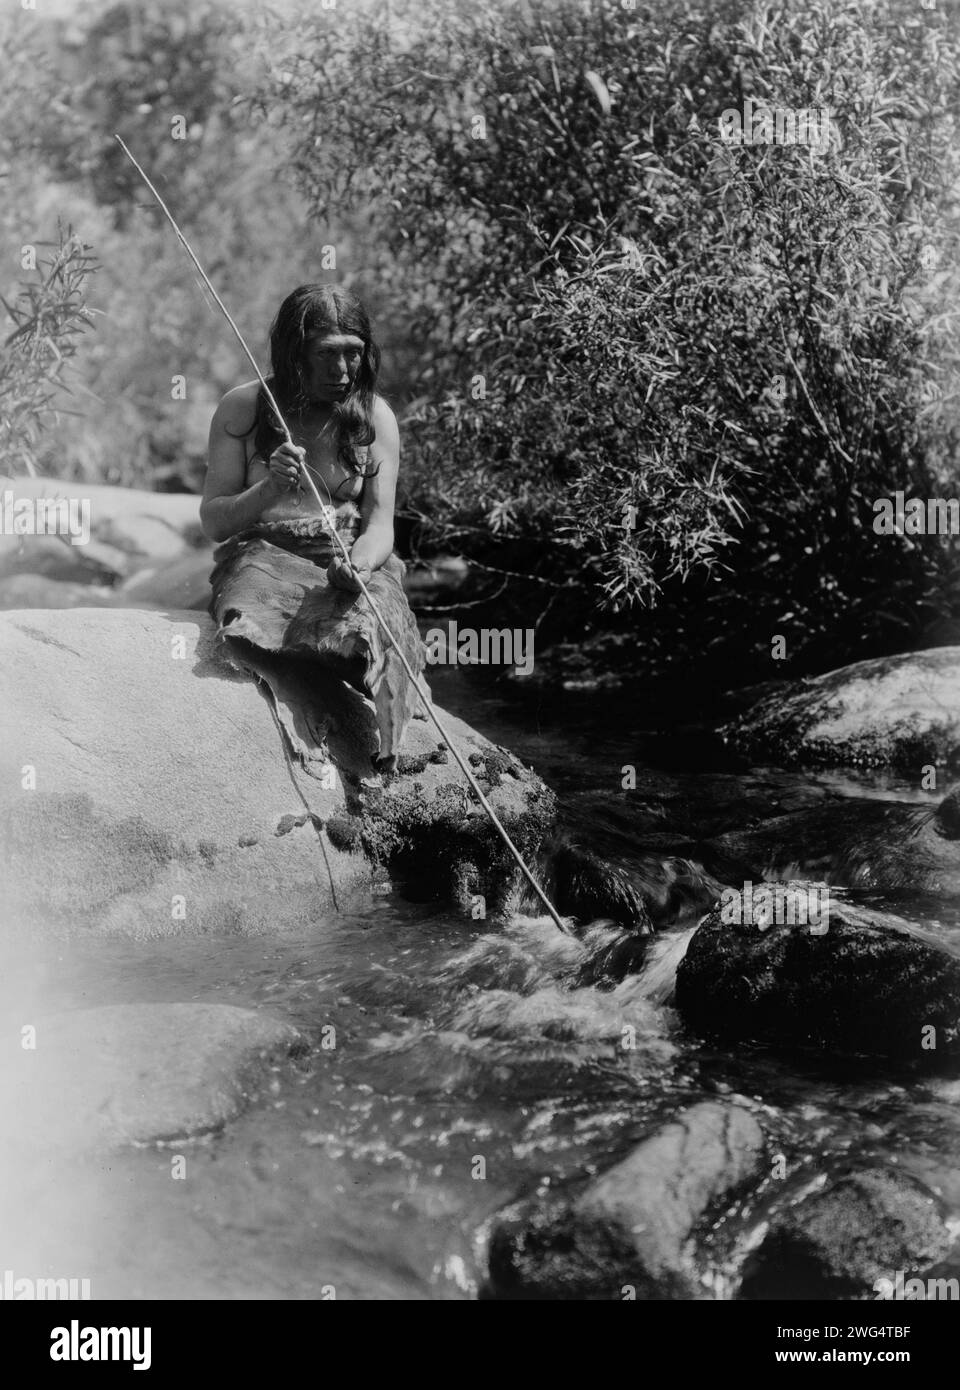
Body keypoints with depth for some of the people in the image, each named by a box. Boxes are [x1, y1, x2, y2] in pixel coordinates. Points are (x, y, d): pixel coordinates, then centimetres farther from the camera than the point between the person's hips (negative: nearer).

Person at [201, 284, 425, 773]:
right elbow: (213, 520, 5)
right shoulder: (243, 408, 5)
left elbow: (379, 523, 2)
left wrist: (358, 566, -23)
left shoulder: (375, 416, 8)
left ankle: (381, 772, -25)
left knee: (368, 622, -35)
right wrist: (270, 489, -16)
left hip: (356, 560, 0)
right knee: (252, 626, -36)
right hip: (264, 554, 0)